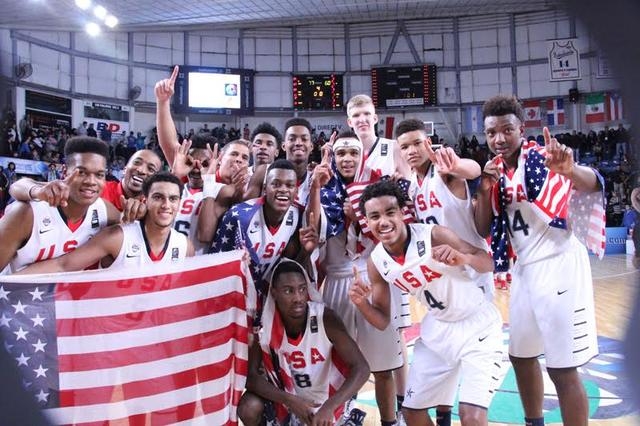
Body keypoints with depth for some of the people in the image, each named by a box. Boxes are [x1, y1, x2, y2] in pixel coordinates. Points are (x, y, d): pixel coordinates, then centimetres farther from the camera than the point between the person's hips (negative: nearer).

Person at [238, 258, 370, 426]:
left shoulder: (325, 319, -26)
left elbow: (361, 368, -27)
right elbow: (251, 375, -16)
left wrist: (328, 408, -38)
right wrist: (290, 400, -29)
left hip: (325, 401, -1)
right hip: (288, 397, 2)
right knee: (248, 408, -21)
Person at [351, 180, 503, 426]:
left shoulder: (433, 235, -24)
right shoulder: (376, 262, -10)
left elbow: (489, 263, -18)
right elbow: (382, 321, -2)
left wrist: (463, 258, -39)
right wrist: (361, 303, -23)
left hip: (478, 324, -5)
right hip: (437, 328, 5)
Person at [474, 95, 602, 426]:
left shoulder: (543, 158, -10)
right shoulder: (495, 171, 9)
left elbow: (593, 185, -28)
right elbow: (483, 230, 7)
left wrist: (570, 170, -50)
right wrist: (485, 190, -9)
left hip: (558, 264, -7)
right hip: (524, 269, 7)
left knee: (562, 369, -4)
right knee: (521, 355, 18)